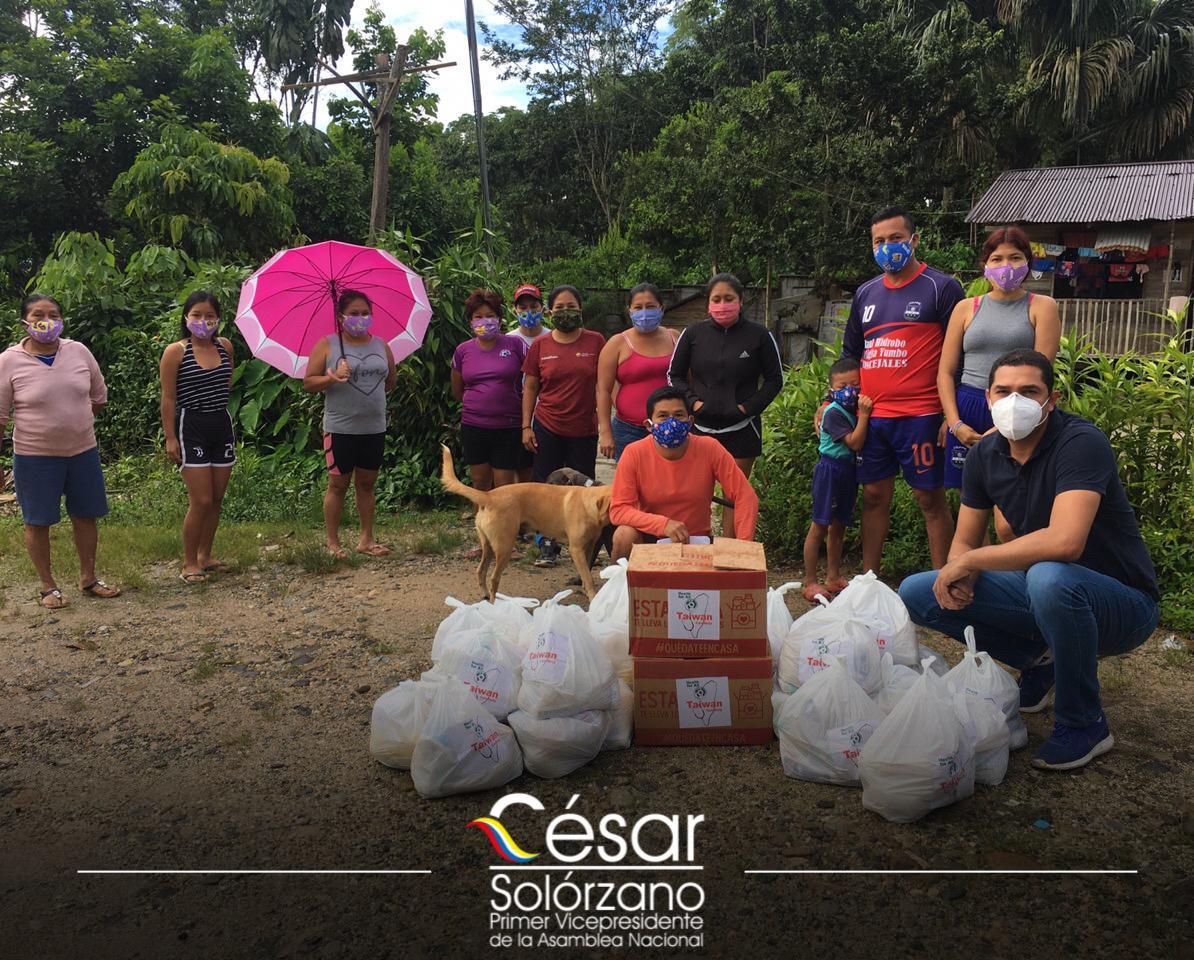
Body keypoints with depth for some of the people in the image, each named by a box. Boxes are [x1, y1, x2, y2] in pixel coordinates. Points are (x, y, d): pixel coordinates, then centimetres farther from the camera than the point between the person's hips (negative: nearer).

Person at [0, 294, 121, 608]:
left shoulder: (79, 352, -1)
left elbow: (99, 396, 13)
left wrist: (75, 421, 12)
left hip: (83, 451, 3)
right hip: (35, 456, -3)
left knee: (86, 515, 13)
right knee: (37, 521, 7)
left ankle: (88, 578, 30)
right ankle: (48, 586, 22)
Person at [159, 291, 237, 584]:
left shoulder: (225, 346, 5)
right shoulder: (175, 352, -8)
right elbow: (168, 398, -8)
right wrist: (170, 437, -10)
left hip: (222, 426, 5)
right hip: (191, 428, -5)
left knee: (216, 500, 10)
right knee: (201, 501, -7)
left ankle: (205, 556, 24)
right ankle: (189, 563, 8)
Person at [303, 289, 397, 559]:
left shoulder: (381, 345, 9)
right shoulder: (327, 345, -2)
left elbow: (391, 381, 20)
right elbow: (308, 382, -4)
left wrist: (370, 394, 10)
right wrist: (333, 378, -19)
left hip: (374, 428, 4)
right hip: (340, 428, -4)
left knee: (366, 484, 11)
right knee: (338, 484, 4)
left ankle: (366, 539, 20)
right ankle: (333, 542, 13)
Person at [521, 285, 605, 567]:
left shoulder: (596, 342, 1)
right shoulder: (540, 345, 3)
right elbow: (530, 388, 7)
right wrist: (526, 426, 2)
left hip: (584, 430, -1)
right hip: (547, 429, 1)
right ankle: (548, 546, 15)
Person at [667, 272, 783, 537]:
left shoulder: (759, 335, -2)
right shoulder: (694, 334, 1)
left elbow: (775, 379, 4)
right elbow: (674, 375, 10)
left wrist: (750, 407, -8)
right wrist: (692, 401, -6)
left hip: (741, 428, -1)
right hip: (700, 426, 1)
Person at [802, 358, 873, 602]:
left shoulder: (855, 410, 9)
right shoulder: (834, 413, -15)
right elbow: (855, 442, -22)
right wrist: (864, 415, -25)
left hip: (848, 471, 8)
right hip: (830, 470, -8)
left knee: (838, 527, 15)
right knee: (820, 527, -5)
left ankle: (833, 577, 25)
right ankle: (810, 582, 0)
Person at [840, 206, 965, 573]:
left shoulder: (942, 288, -2)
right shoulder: (865, 293, 14)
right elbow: (850, 354, 22)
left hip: (921, 416, -5)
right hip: (871, 416, 5)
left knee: (930, 499, 1)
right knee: (874, 496, 11)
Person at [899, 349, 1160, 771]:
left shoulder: (1081, 442, -23)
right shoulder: (984, 454, -2)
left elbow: (1065, 542, -38)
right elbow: (964, 542, 5)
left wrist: (968, 562, -27)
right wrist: (959, 577, -20)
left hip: (1122, 603, -6)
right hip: (1041, 593, 6)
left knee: (1049, 577, -41)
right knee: (915, 592, -5)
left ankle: (1084, 725, -15)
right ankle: (1039, 661, 11)